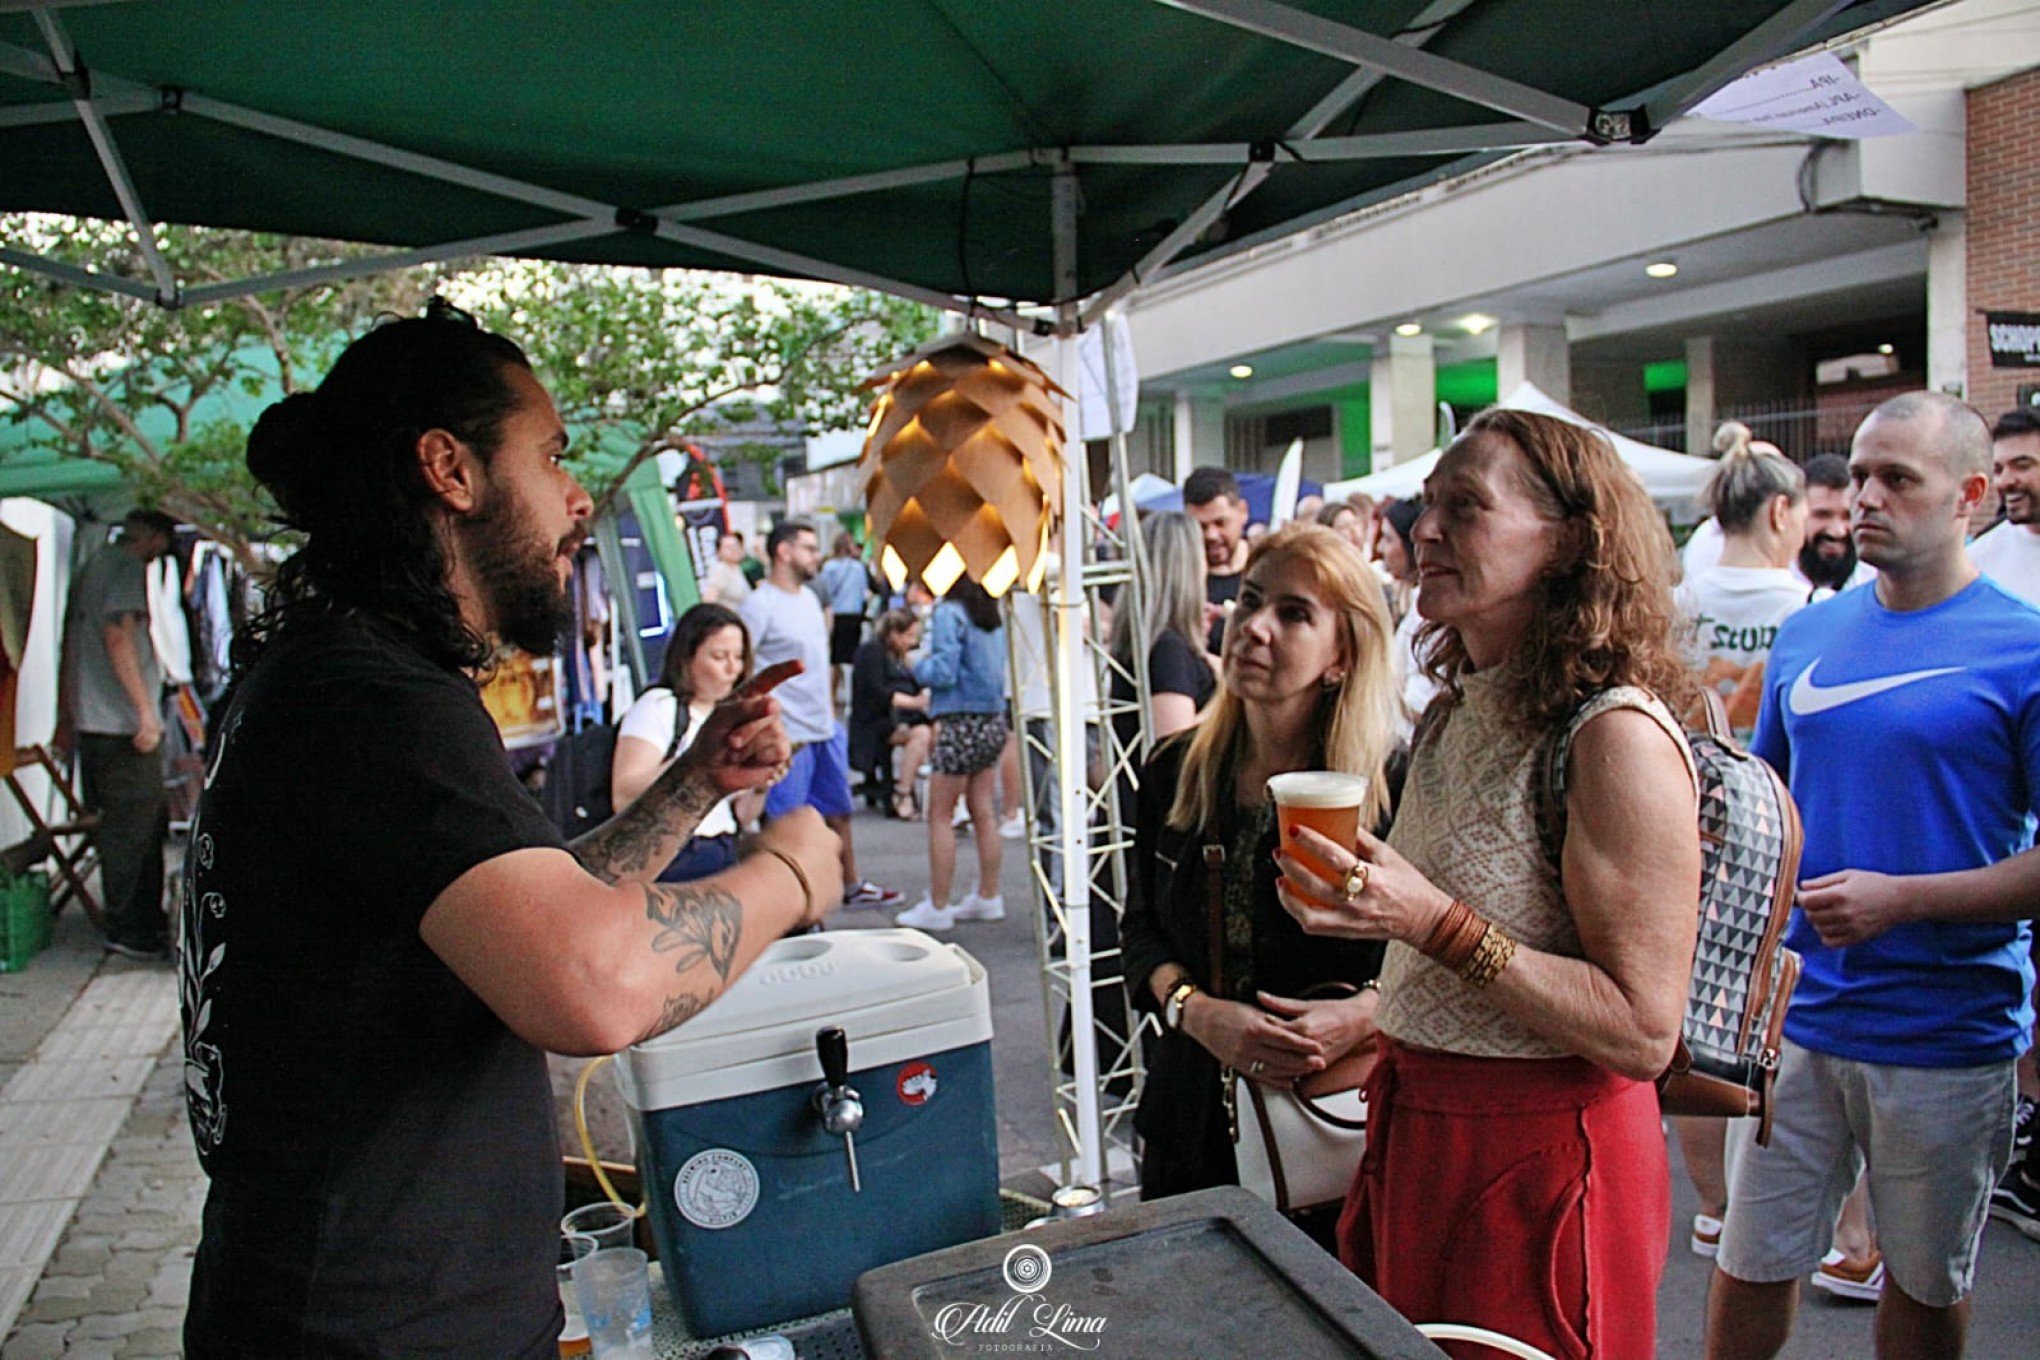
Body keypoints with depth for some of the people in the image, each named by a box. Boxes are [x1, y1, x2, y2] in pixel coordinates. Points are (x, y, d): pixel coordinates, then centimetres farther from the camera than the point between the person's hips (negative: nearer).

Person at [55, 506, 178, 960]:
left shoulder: (90, 569, 20)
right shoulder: (128, 567, -9)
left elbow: (70, 648, 24)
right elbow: (118, 637, -20)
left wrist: (66, 719, 28)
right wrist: (146, 709, -20)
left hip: (91, 723, 10)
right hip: (123, 726, -10)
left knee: (150, 823, 15)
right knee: (132, 828, -4)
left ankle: (145, 923, 21)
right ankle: (128, 930, 1)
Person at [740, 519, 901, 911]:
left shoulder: (809, 597, 13)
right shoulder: (760, 604, -14)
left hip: (825, 730, 9)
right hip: (789, 736, -9)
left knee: (837, 812, 20)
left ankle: (851, 885, 35)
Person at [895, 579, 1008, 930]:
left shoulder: (948, 614, -13)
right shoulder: (992, 614, 9)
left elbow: (943, 672, -17)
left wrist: (917, 665, 3)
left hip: (961, 723, -8)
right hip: (994, 720, 8)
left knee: (940, 815, 1)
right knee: (983, 811, 13)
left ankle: (937, 907, 4)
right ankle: (988, 898, 20)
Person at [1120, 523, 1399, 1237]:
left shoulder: (1392, 786, -12)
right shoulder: (1175, 771, 2)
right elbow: (1142, 930, 6)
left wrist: (1362, 1015, -23)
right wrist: (1197, 1011, -12)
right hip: (1196, 1116, 4)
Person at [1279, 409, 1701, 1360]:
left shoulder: (1617, 735, -19)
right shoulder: (1458, 709, 6)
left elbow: (1643, 1032, -22)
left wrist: (1435, 922, -27)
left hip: (1542, 1154, -8)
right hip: (1413, 1126, 8)